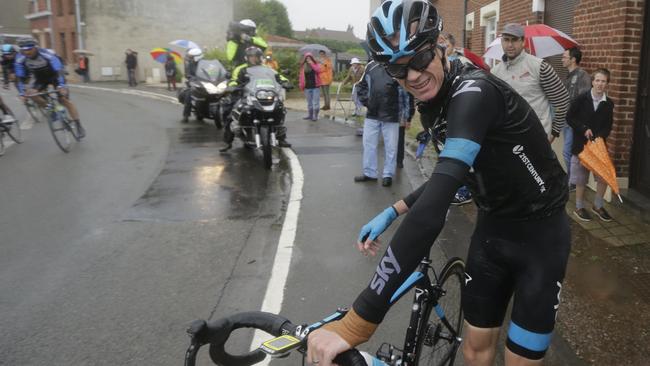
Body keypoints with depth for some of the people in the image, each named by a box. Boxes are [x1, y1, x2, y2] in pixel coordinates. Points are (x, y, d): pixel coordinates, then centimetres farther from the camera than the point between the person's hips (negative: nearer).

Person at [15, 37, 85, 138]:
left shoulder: (48, 55, -32)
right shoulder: (20, 59, -21)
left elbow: (59, 71, -37)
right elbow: (20, 77, -16)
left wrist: (61, 86, -49)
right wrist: (22, 93, -24)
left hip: (54, 76, -4)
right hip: (40, 79, 4)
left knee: (64, 99, -14)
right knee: (30, 93, -23)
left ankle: (79, 125, -8)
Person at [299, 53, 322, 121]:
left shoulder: (316, 65, 1)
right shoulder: (303, 67, 8)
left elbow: (318, 70, -20)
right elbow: (301, 76, 7)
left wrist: (312, 64, -18)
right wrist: (301, 85, 1)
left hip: (315, 87, -3)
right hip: (307, 87, 3)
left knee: (316, 102, -4)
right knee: (309, 102, 11)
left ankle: (315, 116, 0)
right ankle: (310, 115, 19)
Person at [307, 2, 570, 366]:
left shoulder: (473, 93, -31)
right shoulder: (436, 103, -2)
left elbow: (432, 211, -44)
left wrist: (355, 325, -47)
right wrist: (393, 212, 2)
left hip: (540, 234, -7)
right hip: (493, 228, 7)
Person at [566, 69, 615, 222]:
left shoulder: (609, 103, 0)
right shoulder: (581, 98, -10)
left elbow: (608, 126, 3)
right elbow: (569, 117, -7)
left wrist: (600, 136, -14)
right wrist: (584, 129, -15)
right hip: (581, 144, -3)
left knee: (604, 176, 3)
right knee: (581, 178, 6)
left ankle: (598, 206, 22)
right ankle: (579, 207, 20)